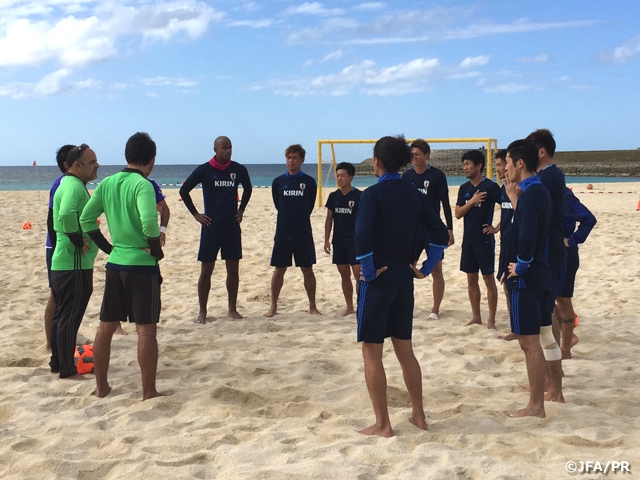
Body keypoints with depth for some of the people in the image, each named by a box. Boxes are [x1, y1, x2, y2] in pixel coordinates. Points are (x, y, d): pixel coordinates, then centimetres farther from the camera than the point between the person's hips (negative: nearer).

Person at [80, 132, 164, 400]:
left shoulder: (107, 183, 6)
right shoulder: (143, 185, -14)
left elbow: (86, 219, 8)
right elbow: (149, 223, -28)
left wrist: (109, 247, 13)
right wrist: (157, 250, -11)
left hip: (115, 264, 6)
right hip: (142, 265, -6)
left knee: (106, 327, 15)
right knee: (146, 330, -1)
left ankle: (101, 387, 24)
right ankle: (149, 393, 3)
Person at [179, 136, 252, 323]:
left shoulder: (239, 169, 2)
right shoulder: (204, 170, -7)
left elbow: (247, 189, 21)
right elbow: (184, 190, 0)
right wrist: (196, 214, -2)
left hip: (232, 226, 3)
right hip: (211, 226, -3)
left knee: (233, 269, 7)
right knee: (206, 270, 1)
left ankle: (232, 309, 18)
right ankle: (202, 311, 9)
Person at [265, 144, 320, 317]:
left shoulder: (309, 182, -1)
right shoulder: (278, 182, 2)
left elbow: (309, 207, 9)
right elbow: (278, 205, 11)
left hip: (304, 233, -1)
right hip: (282, 233, 1)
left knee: (308, 270, 4)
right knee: (279, 270, 6)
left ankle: (312, 306, 15)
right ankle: (273, 306, 15)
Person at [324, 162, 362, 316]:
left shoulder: (359, 196, -8)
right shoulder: (333, 196, 5)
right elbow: (329, 219, 10)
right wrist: (326, 240, 6)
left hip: (355, 241, -5)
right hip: (338, 241, 5)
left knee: (359, 274, -8)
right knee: (344, 275, 10)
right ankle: (349, 307, 19)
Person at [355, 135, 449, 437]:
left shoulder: (373, 194, -12)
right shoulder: (414, 195, 7)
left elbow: (362, 236, -26)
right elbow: (441, 234, 4)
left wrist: (369, 270, -14)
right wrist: (426, 268, 8)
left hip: (378, 278, -6)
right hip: (404, 279, 7)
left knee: (372, 353, 3)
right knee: (405, 350, 18)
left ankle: (382, 424, 7)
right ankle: (418, 415, 25)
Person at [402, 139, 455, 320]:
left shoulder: (437, 175, -6)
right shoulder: (406, 176, 5)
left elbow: (445, 204, -2)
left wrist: (450, 230, -4)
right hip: (412, 230, 4)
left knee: (436, 271, 2)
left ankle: (435, 310, 10)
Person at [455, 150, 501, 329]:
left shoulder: (491, 186, -10)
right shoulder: (464, 188, 7)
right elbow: (458, 214, 2)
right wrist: (472, 201, -12)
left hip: (484, 239, -6)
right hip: (468, 239, 6)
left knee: (488, 278, -1)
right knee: (471, 279, 11)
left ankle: (491, 320, 4)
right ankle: (476, 316, 21)